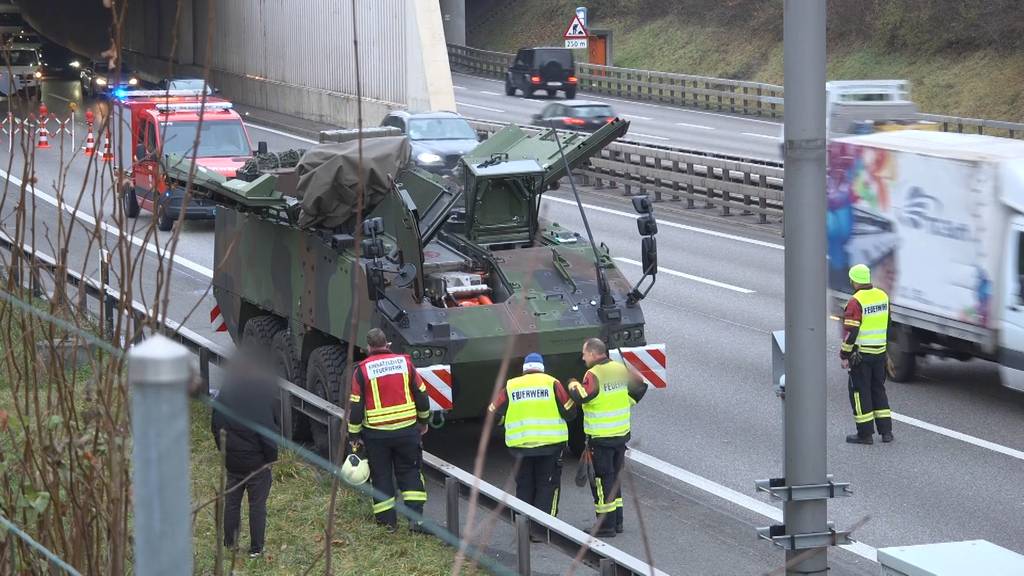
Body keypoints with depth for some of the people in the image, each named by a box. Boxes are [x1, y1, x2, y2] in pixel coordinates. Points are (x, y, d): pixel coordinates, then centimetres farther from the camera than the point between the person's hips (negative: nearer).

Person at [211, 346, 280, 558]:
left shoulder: (226, 392, -4)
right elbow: (269, 428, -20)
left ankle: (229, 542, 28)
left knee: (232, 501, 19)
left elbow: (216, 425, 3)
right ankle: (256, 548, 14)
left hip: (232, 460, 4)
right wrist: (271, 456, -7)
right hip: (257, 461, -4)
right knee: (257, 505, 8)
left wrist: (224, 449, 14)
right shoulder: (263, 393, -20)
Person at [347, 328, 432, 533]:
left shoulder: (362, 370, -6)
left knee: (381, 476, 11)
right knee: (409, 472, 13)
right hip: (407, 429, 2)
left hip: (376, 434, -2)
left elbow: (355, 406, -5)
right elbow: (421, 394, 6)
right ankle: (416, 517, 3)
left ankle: (388, 521, 13)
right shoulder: (404, 362, 1)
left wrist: (354, 435, 4)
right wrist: (423, 421, 21)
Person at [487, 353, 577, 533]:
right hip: (550, 443, -2)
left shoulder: (511, 387, 4)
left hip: (520, 445, 2)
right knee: (548, 485, 5)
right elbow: (569, 412, -2)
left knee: (524, 486, 14)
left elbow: (493, 414, 9)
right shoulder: (552, 384, -2)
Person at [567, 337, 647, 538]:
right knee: (615, 477, 17)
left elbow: (581, 396, -27)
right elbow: (640, 385, 11)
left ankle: (606, 525, 1)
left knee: (601, 479, 0)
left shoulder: (593, 375, -18)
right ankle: (617, 522, 22)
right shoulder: (621, 369, 5)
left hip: (600, 437, -7)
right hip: (621, 433, 7)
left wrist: (573, 384, -7)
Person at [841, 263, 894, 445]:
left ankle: (865, 433, 4)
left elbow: (850, 332, -19)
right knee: (878, 389, 17)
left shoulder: (856, 302, -17)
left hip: (860, 353, -7)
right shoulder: (883, 296, 5)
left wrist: (844, 355, -11)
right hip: (880, 351, 7)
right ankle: (886, 431, 16)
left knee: (860, 391, 3)